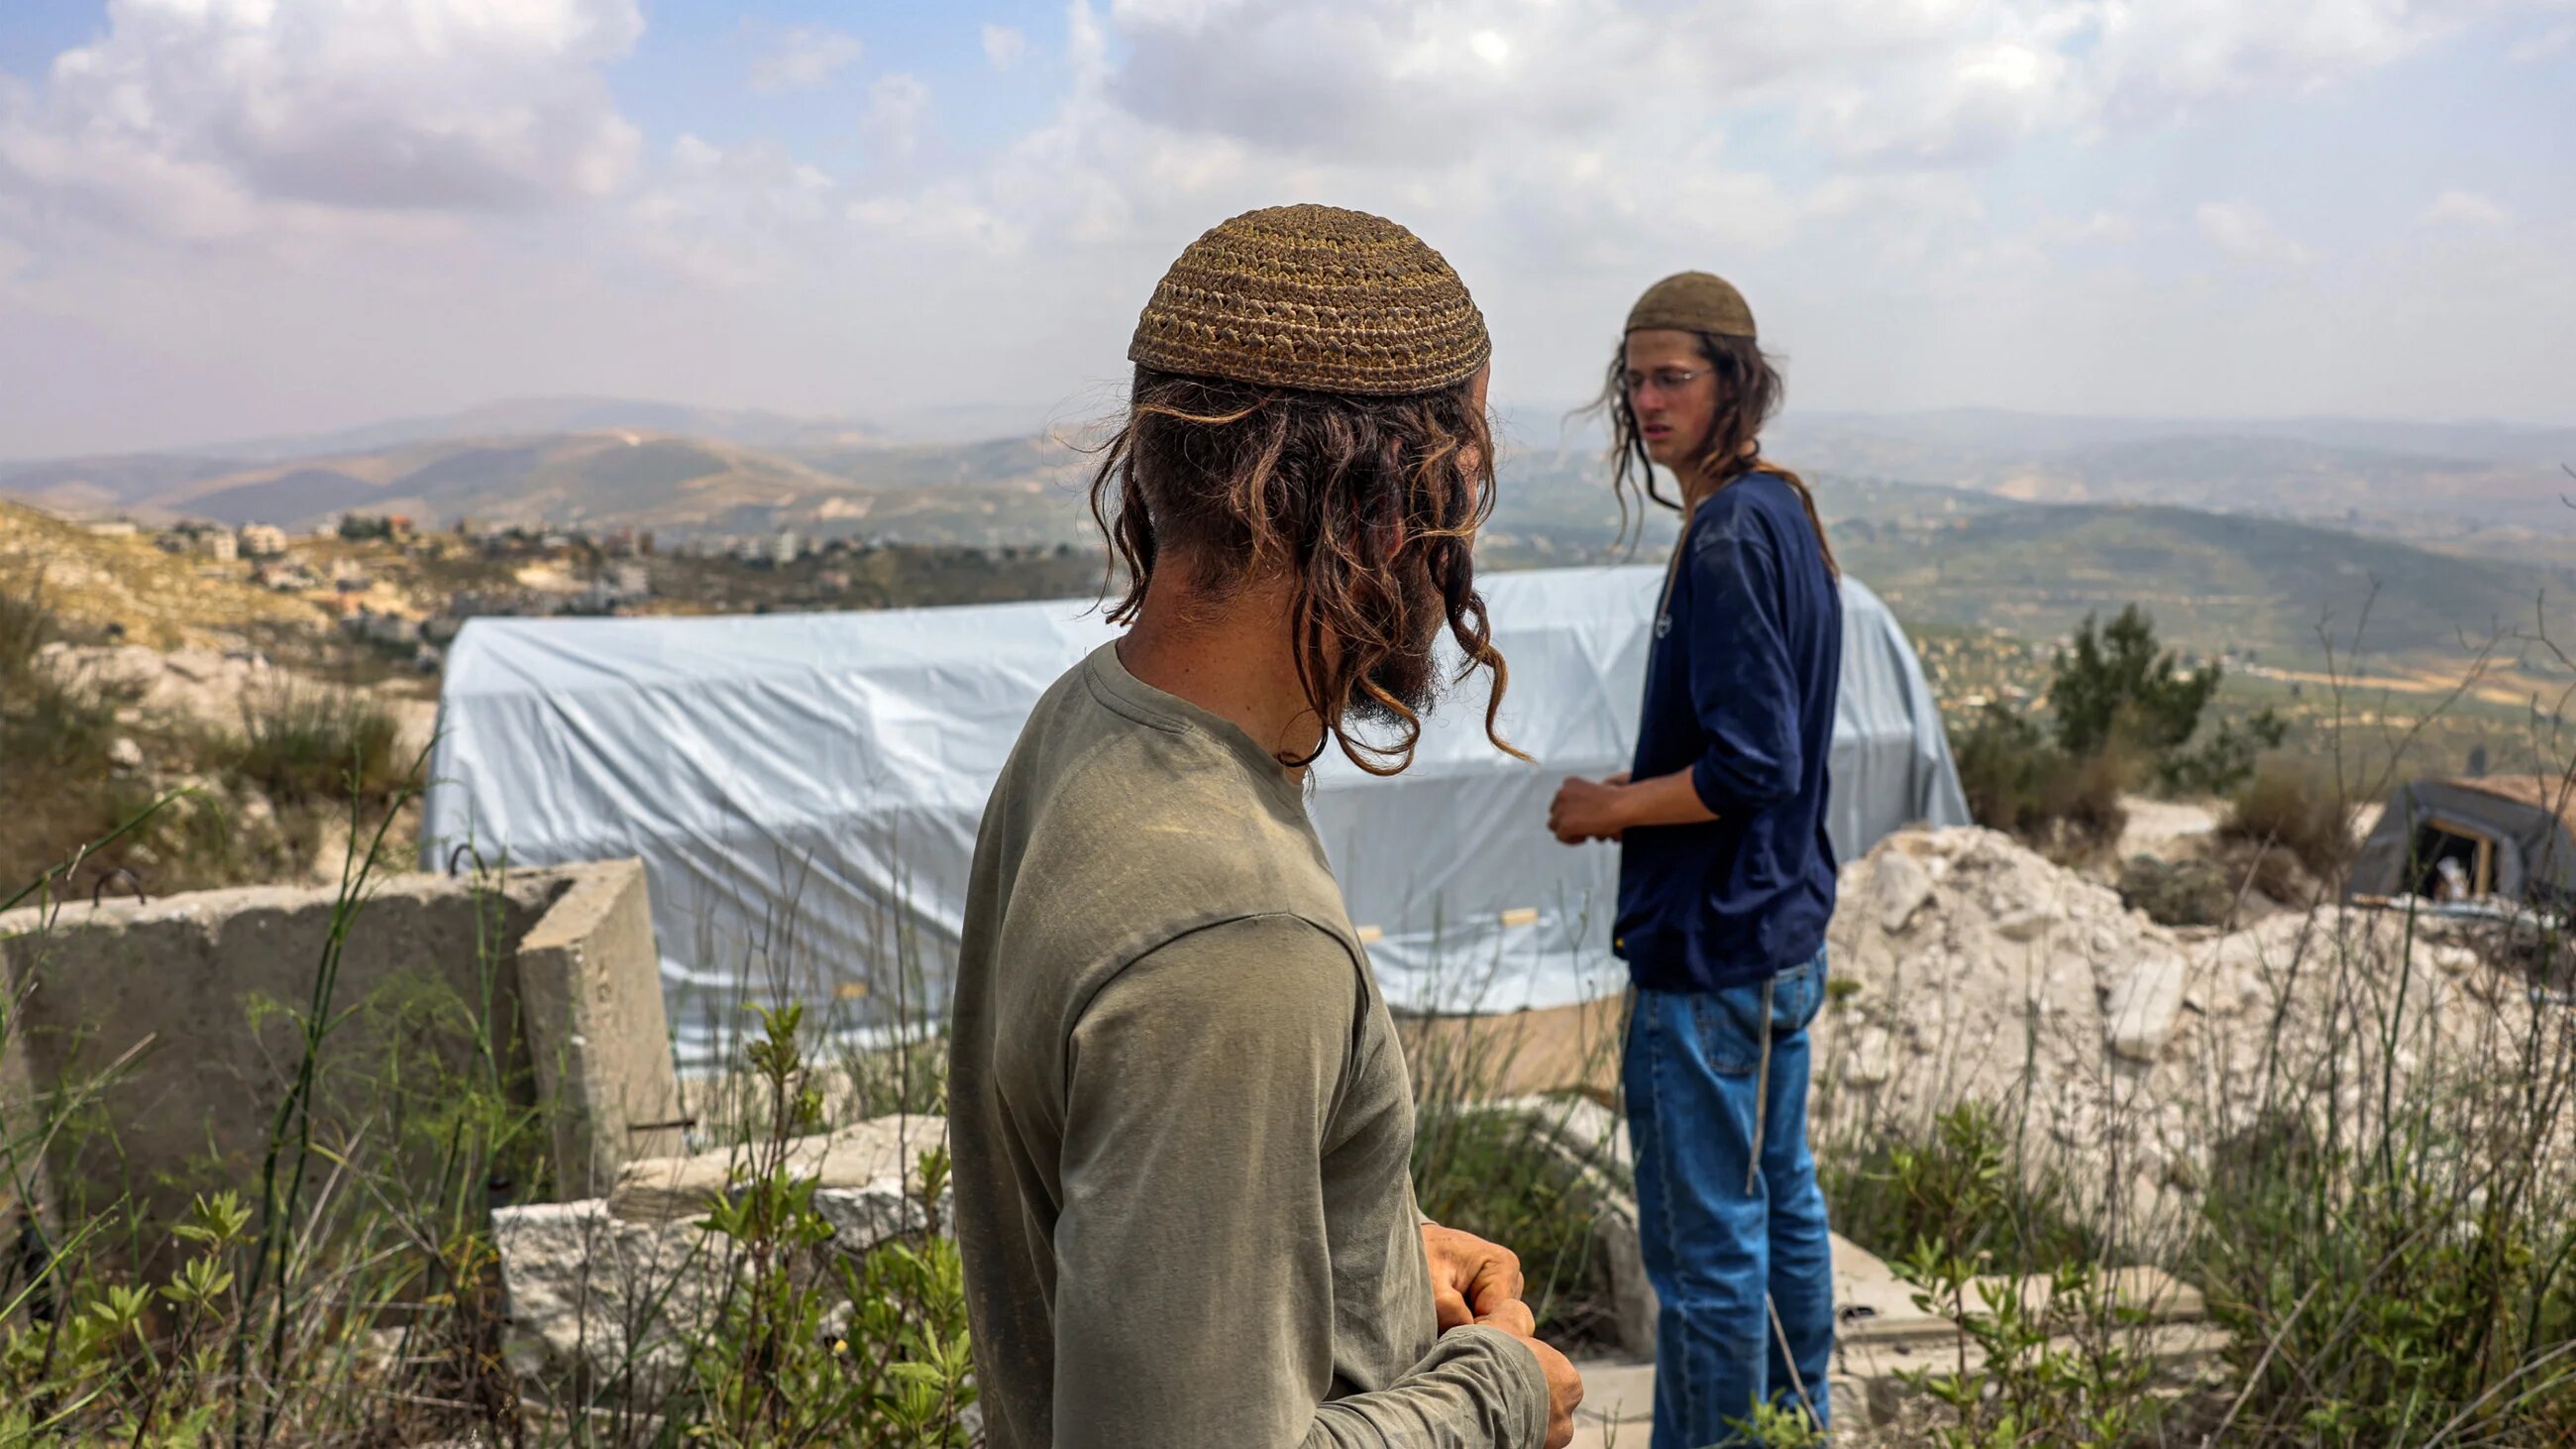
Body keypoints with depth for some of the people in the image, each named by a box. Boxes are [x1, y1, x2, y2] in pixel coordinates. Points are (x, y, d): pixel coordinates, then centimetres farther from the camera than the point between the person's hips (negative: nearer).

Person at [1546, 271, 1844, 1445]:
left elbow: (1750, 768, -24)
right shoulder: (1786, 512, 11)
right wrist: (1641, 786, 10)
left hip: (1712, 950, -11)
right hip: (1785, 930, 11)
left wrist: (1610, 810, -11)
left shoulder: (1728, 536, -20)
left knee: (1705, 1246, 2)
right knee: (1780, 1201, 22)